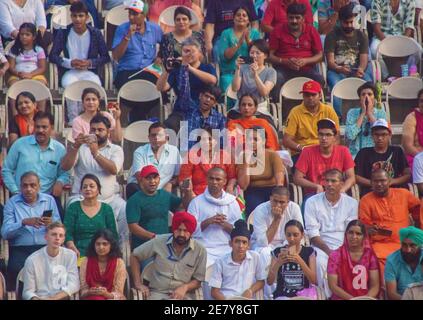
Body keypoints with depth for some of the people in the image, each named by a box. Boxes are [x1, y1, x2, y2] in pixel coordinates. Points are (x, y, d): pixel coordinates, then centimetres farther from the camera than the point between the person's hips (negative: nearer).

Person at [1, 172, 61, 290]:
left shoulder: (49, 200, 13)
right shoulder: (12, 203, 7)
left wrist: (52, 224, -14)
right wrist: (23, 222, -19)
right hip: (20, 250, -1)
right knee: (17, 269, -31)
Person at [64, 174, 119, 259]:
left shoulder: (106, 209, 15)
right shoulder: (73, 208, 11)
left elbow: (113, 236, 11)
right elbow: (67, 233, 2)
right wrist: (73, 248, -18)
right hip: (79, 255, -1)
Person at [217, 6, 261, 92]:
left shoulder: (255, 33, 12)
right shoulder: (226, 33, 8)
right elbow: (224, 56, -4)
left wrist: (248, 40, -14)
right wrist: (239, 44, -15)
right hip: (229, 73, -1)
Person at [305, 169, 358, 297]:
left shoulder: (351, 203, 9)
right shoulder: (312, 202, 5)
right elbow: (313, 233, -2)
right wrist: (329, 251, -14)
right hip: (322, 246, -1)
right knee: (320, 262, -34)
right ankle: (326, 296, -23)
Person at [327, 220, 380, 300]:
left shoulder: (370, 255, 7)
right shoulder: (335, 255, 2)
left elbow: (375, 285, 4)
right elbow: (333, 286, -3)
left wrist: (367, 298, -15)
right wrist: (351, 298, -15)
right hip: (342, 298, -2)